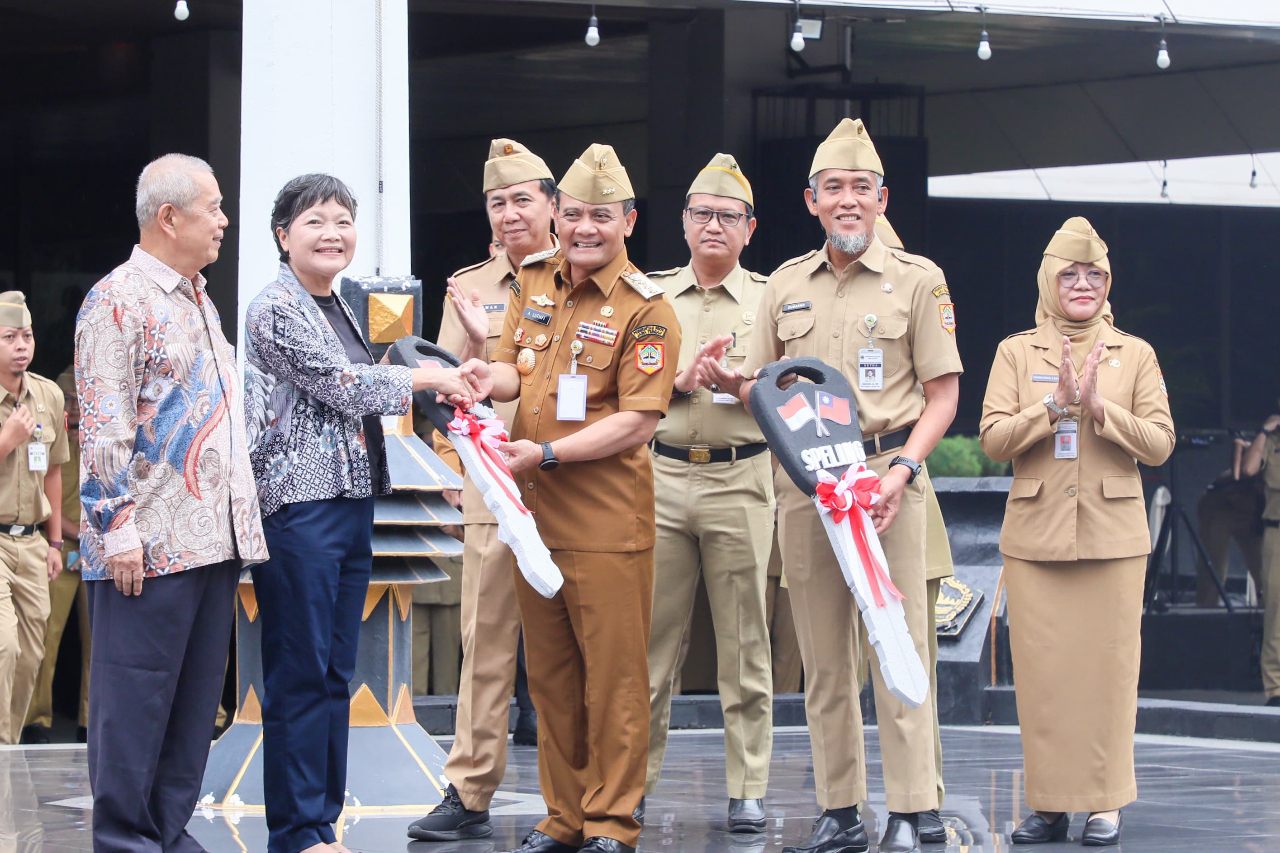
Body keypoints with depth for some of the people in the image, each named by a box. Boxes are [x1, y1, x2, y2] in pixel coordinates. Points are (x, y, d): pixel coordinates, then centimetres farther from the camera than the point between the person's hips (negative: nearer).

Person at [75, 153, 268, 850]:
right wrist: (118, 530, -20)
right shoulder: (119, 301, -9)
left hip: (215, 541, 9)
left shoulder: (200, 302, 19)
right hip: (150, 546, -9)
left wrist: (242, 525, 21)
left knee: (195, 697, 10)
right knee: (135, 700, -4)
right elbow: (103, 430, -15)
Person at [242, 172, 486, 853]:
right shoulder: (277, 307, -9)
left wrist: (441, 386, 11)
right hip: (298, 506, -9)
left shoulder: (336, 309, 18)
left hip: (352, 503, 9)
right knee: (300, 675, -5)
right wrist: (429, 379, -4)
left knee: (335, 674, 9)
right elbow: (340, 386, -14)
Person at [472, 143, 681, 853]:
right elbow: (514, 367, 12)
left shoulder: (645, 309, -10)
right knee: (549, 673, 13)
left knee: (613, 674, -1)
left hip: (605, 520, -6)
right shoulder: (534, 281, 9)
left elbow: (638, 421, -15)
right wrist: (481, 382, -11)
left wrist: (546, 453, -20)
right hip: (532, 508, 6)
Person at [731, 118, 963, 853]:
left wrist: (902, 469, -13)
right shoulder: (786, 285, 14)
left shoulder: (917, 280, 3)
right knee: (824, 651, 5)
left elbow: (943, 392, 0)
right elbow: (761, 390, 20)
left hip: (887, 470, -4)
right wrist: (731, 384, -4)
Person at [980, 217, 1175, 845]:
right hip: (1035, 533, 1)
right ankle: (1048, 802, 7)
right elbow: (993, 439, -2)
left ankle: (1104, 804, 5)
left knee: (1108, 668, -2)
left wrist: (1098, 406, -13)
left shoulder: (1135, 355, 8)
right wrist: (1055, 403, -14)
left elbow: (1160, 444, 0)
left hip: (1112, 534, 0)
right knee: (1040, 670, 0)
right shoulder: (1015, 352, 8)